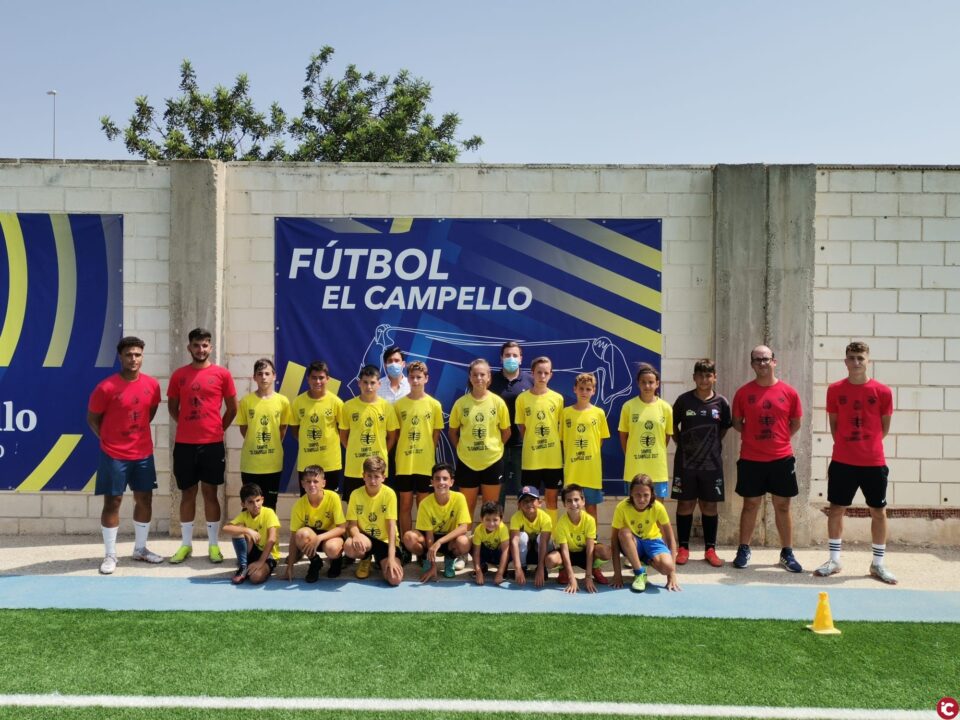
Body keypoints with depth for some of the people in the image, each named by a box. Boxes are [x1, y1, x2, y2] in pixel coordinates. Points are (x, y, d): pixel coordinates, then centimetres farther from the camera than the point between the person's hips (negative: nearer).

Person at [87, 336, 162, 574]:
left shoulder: (152, 385, -2)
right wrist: (109, 439, -3)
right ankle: (110, 555, 13)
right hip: (114, 455, -4)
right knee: (112, 502, 2)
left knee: (145, 499, 10)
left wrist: (138, 431, 9)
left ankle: (140, 549, 25)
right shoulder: (106, 387, -14)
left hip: (143, 453, 5)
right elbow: (92, 419, -3)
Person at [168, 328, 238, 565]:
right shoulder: (179, 375, 4)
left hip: (212, 443, -1)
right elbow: (172, 406, 15)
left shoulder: (222, 374, -1)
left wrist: (218, 428, 6)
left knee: (210, 493, 5)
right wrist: (188, 424, 11)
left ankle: (213, 545, 13)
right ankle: (186, 544, 19)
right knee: (187, 493, 9)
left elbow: (232, 408, 6)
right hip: (184, 444, 2)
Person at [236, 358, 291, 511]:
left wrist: (273, 446, 6)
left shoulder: (283, 401, -3)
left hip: (273, 463, 1)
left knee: (270, 504, 12)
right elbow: (243, 428, 6)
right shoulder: (246, 401, -5)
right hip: (250, 463, 0)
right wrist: (254, 443, 4)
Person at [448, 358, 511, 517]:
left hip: (492, 461, 0)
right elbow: (452, 431, 7)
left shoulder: (498, 402, -5)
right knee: (467, 507, 11)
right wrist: (461, 449, 0)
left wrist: (493, 447, 2)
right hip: (466, 462, 0)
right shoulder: (460, 403, -4)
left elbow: (506, 432, 5)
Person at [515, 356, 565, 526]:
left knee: (551, 498, 11)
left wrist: (554, 447, 5)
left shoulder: (558, 398, 1)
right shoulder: (522, 398, -3)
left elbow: (560, 427, 8)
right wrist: (532, 443, 0)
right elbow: (521, 427, 4)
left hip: (553, 458, 1)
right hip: (530, 458, -1)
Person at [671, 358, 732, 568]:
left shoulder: (721, 402, -1)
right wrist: (682, 444, 2)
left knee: (710, 505, 7)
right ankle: (683, 548, 15)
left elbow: (724, 428, 13)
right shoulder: (684, 400, -3)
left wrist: (712, 445, 6)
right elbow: (673, 425, 9)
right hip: (685, 462, -1)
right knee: (685, 504, 5)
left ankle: (710, 549, 17)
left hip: (712, 463, 1)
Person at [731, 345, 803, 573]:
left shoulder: (789, 392, 0)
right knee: (750, 505, 9)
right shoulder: (743, 392, -2)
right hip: (751, 459, 0)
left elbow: (796, 423, 9)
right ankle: (744, 550, 20)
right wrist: (754, 435, -1)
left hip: (782, 458, 1)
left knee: (782, 506, 8)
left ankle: (787, 553, 20)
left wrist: (779, 438, 3)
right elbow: (737, 423, 8)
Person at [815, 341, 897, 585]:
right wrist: (846, 445, 7)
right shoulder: (835, 390, -1)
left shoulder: (882, 391, -4)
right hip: (842, 462, 1)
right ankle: (834, 560, 20)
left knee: (878, 511, 8)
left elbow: (884, 428, 6)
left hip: (874, 462, 0)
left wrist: (867, 444, 10)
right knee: (836, 509, 6)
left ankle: (878, 563, 22)